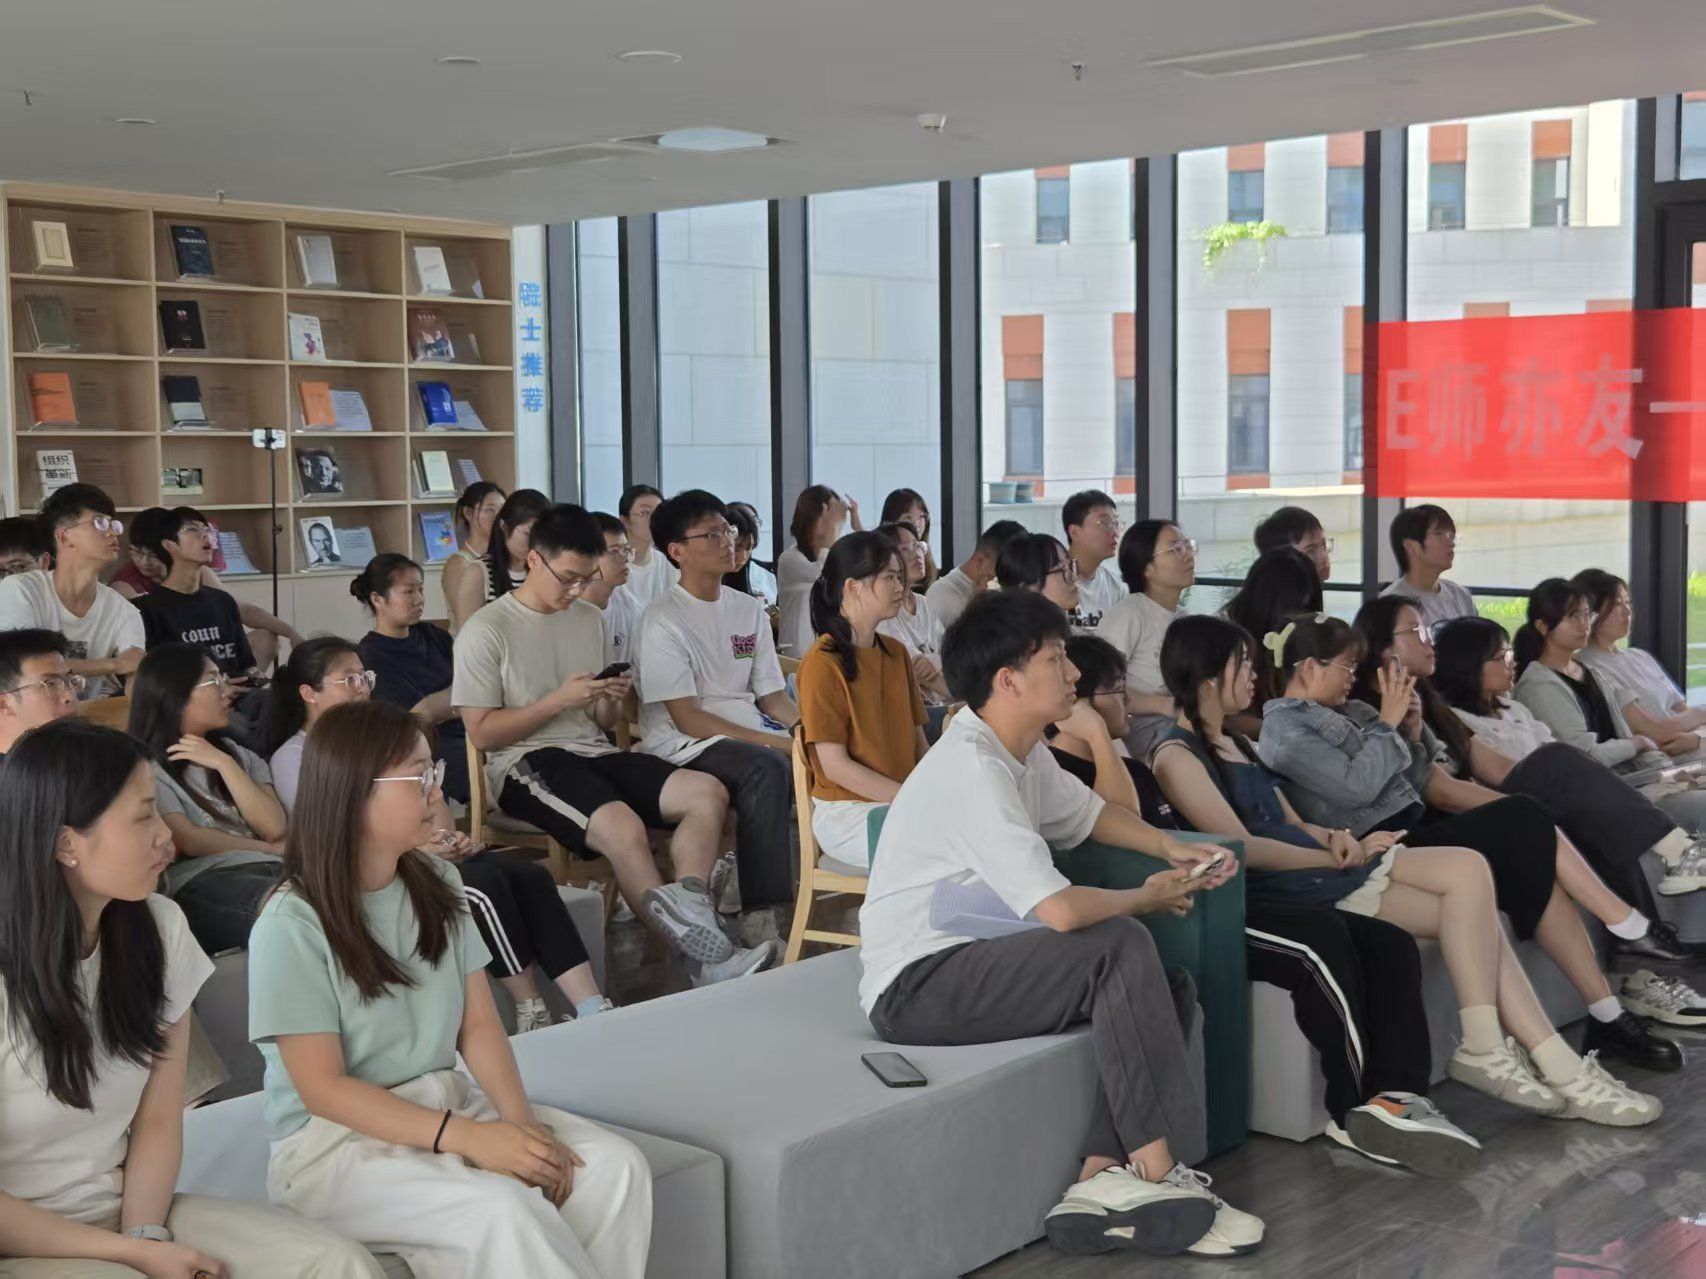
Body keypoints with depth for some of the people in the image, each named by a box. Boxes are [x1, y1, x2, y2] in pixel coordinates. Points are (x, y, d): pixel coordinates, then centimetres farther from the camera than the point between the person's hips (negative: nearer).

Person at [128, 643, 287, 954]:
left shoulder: (235, 753, 25)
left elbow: (275, 828, 8)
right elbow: (190, 841, -4)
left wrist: (224, 764, 3)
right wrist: (272, 849, 4)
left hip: (268, 870, 5)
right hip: (201, 881, -5)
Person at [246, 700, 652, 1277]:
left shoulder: (437, 886, 5)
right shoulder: (293, 924, -15)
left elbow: (479, 1025, 5)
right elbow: (323, 1089, -17)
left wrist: (520, 1119, -15)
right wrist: (468, 1138, -25)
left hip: (446, 1101, 6)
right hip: (334, 1140, -6)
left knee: (616, 1167, -17)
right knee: (505, 1211, -33)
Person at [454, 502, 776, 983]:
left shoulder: (591, 620, 15)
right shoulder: (486, 631, -3)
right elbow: (482, 733, -7)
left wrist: (610, 701, -3)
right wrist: (558, 699, -13)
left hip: (594, 752, 7)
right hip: (527, 764, -7)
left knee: (708, 792, -15)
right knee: (623, 827, -34)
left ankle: (689, 917, -32)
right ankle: (702, 952, -26)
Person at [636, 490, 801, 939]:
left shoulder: (749, 610, 13)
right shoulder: (663, 620, -8)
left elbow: (773, 698, 13)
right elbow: (687, 718, -14)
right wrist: (778, 742, -20)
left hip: (750, 733, 6)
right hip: (682, 745, -6)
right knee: (768, 768, -34)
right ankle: (763, 914, -30)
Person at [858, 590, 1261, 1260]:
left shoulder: (1021, 752, 8)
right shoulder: (972, 770, -23)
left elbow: (1088, 811, 28)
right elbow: (1061, 910, -30)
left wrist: (1172, 848, 10)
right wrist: (1146, 898, -11)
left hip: (964, 961, 10)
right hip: (913, 986, -10)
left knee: (1169, 988, 1)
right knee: (1120, 947, -23)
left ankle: (1101, 1178, -10)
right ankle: (1157, 1175, -17)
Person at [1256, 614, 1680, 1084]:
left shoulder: (1346, 712, 20)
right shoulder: (1282, 728, -5)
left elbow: (1415, 781, 19)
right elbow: (1356, 785, -18)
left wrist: (1412, 731, 2)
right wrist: (1387, 723, -7)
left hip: (1415, 829, 8)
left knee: (1536, 867, -15)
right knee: (1526, 827, -20)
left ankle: (1608, 1018, -14)